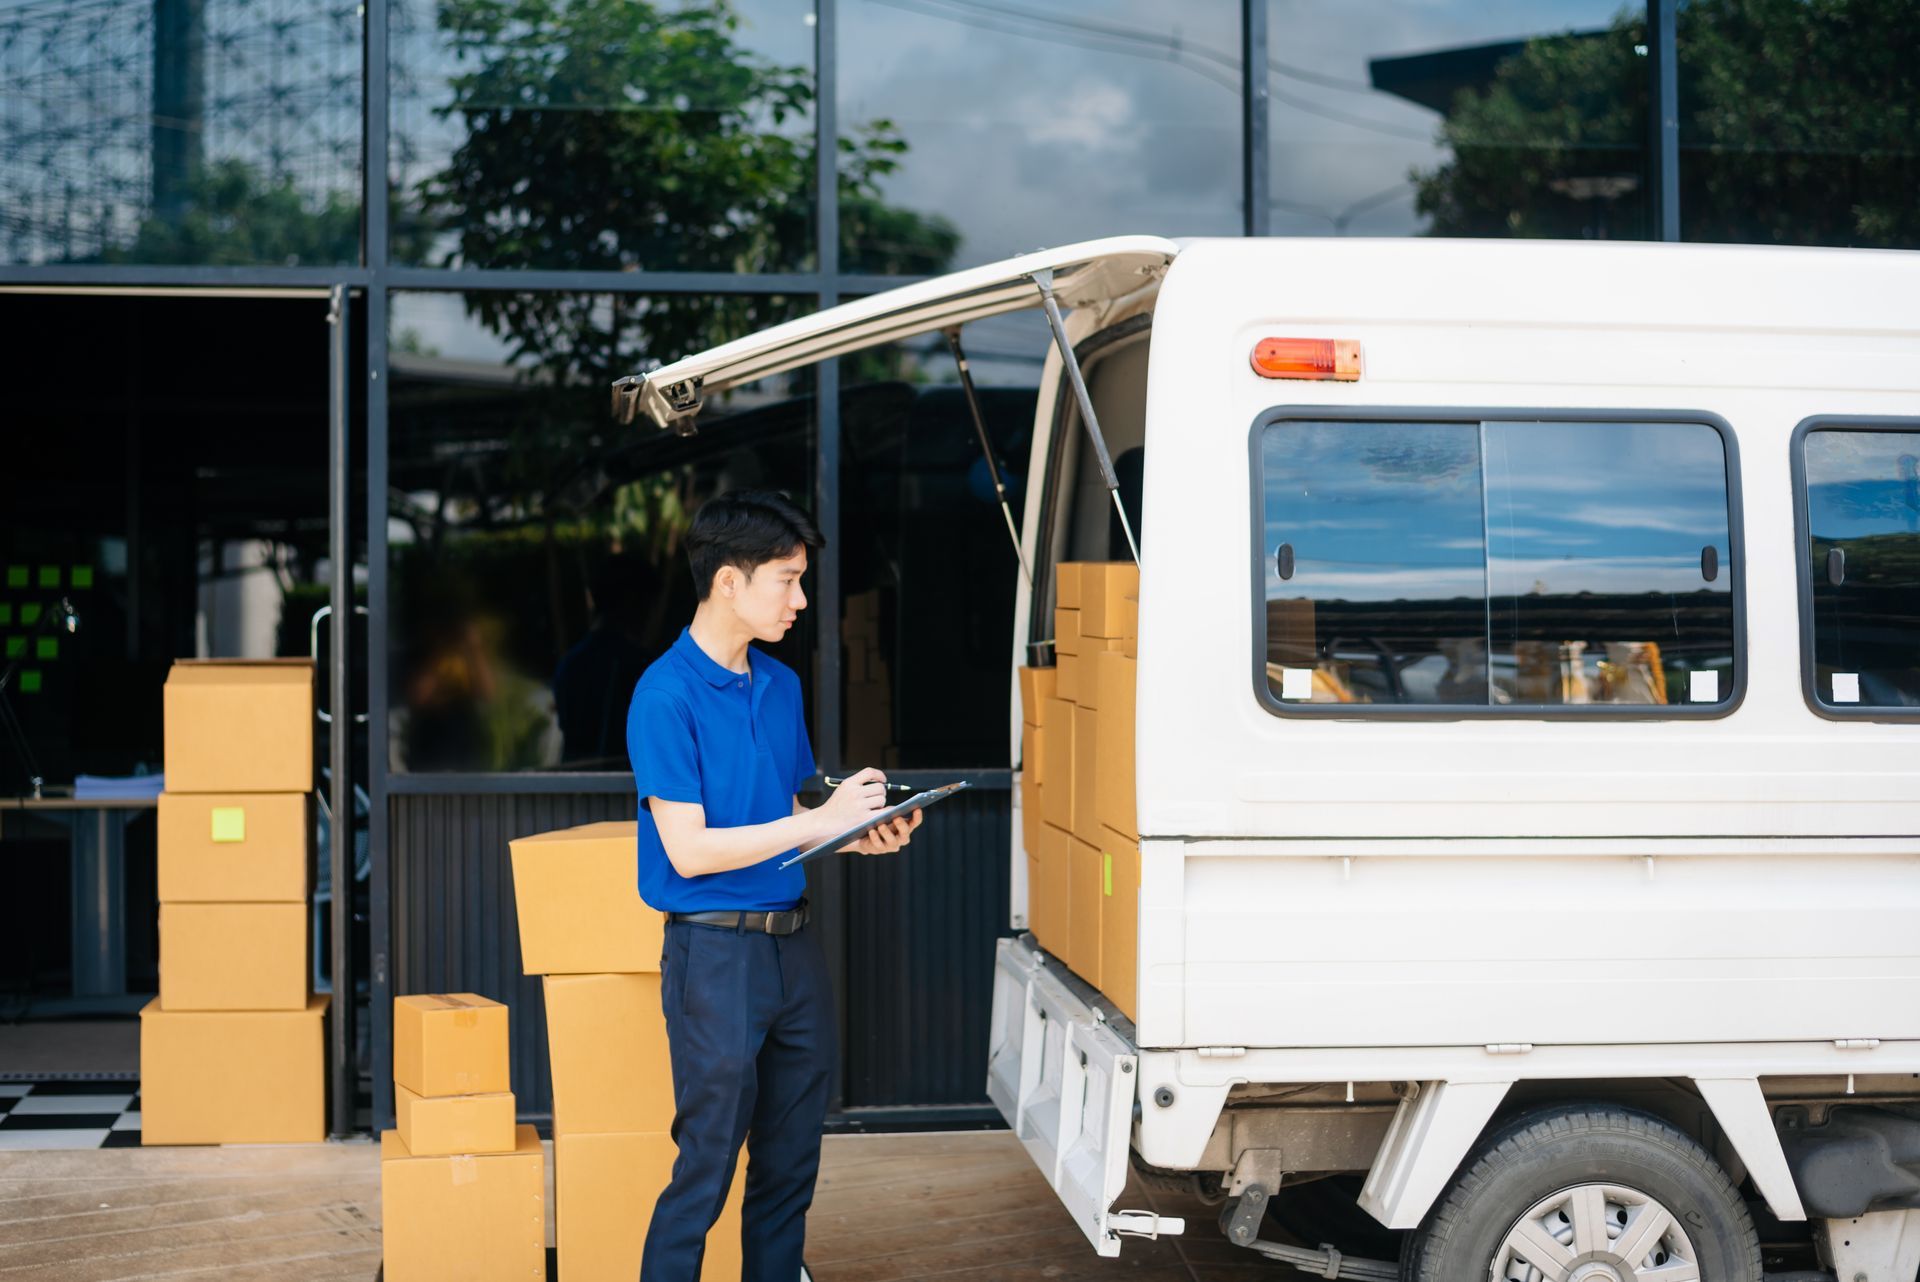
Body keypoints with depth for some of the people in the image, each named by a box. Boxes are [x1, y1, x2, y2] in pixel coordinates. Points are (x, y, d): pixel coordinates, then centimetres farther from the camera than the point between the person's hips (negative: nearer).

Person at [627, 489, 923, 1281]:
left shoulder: (780, 684, 10)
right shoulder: (667, 694, -13)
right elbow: (688, 849, -17)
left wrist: (860, 834, -1)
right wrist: (820, 819, -17)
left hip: (793, 941, 7)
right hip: (715, 951, -7)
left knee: (790, 1163, 13)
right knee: (706, 1167, -1)